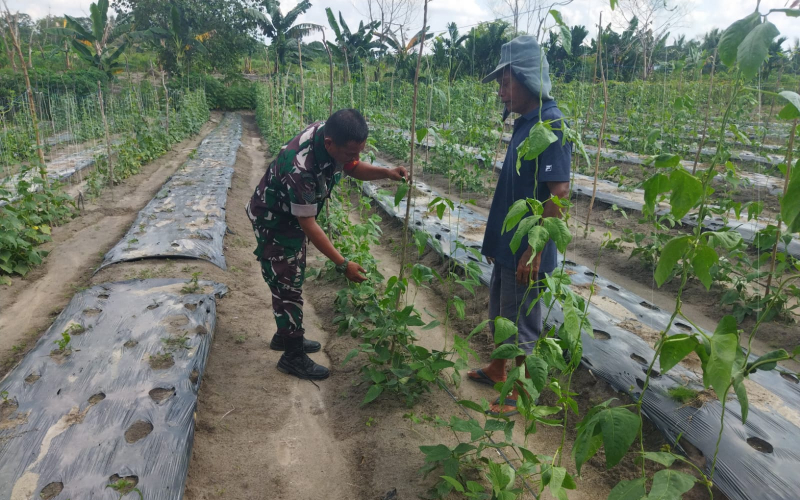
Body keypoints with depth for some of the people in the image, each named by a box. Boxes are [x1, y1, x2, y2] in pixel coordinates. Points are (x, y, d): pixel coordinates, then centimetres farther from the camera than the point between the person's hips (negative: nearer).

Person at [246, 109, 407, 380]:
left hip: (294, 214, 8)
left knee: (294, 278, 18)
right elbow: (308, 225, -32)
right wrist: (343, 264, -31)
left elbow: (352, 168, 2)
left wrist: (385, 172, -17)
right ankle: (293, 356, 11)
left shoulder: (332, 134, -18)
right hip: (272, 219, -8)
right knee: (287, 286, -2)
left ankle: (286, 335, 36)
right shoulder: (301, 167, -40)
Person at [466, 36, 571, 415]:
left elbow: (558, 193, -24)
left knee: (522, 322, 6)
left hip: (525, 250, -9)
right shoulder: (525, 123, 9)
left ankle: (522, 391, 25)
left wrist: (534, 251, -23)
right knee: (500, 312, 22)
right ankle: (497, 370, 42)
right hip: (507, 243, 9)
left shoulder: (550, 125, -19)